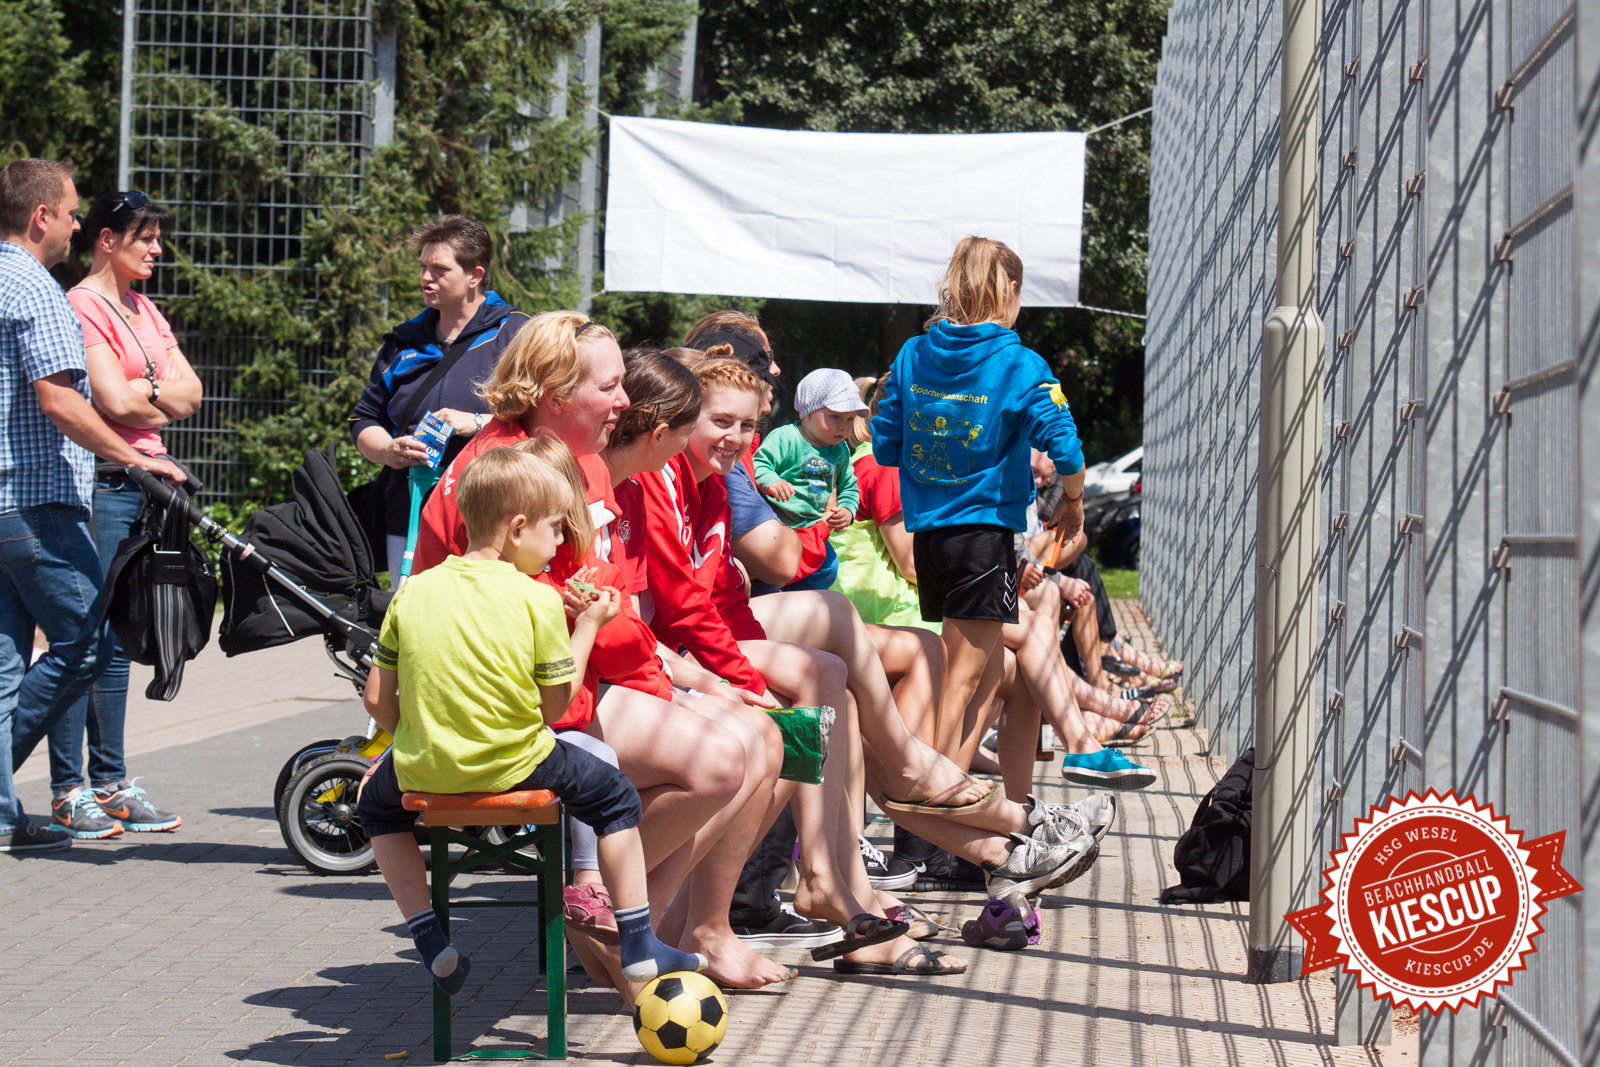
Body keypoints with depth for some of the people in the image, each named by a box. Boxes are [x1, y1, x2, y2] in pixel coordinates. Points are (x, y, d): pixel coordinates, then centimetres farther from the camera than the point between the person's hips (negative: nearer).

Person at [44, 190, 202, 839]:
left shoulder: (145, 311, 19)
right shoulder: (82, 306, -8)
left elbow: (189, 394, 11)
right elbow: (113, 402, -17)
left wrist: (142, 387, -6)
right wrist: (163, 397, 1)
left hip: (146, 482, 8)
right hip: (99, 485, -8)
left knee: (118, 638, 11)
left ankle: (110, 781, 16)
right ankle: (67, 791, -3)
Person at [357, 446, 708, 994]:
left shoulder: (412, 592, 1)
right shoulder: (539, 601, -9)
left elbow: (378, 699, 3)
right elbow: (556, 702, -4)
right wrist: (587, 627, 6)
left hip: (425, 768, 2)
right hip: (514, 764, -2)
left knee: (378, 801, 34)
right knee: (614, 795, 20)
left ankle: (431, 942, 21)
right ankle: (638, 945, 21)